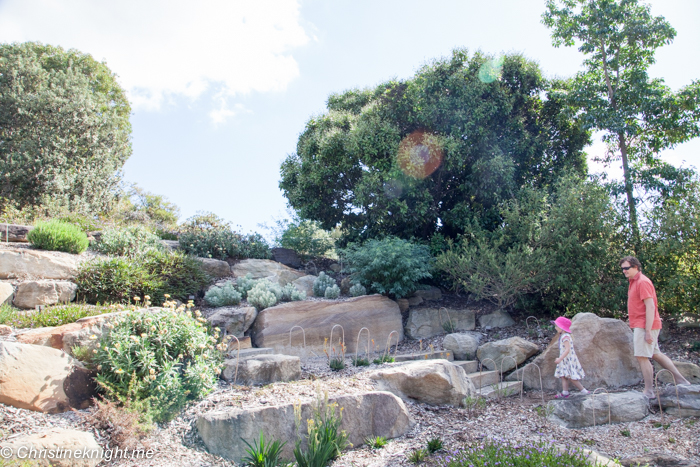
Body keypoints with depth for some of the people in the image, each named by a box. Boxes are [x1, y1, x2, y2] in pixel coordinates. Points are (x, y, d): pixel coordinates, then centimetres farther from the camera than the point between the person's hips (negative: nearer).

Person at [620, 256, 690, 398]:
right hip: (641, 325, 10)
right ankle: (681, 381, 26)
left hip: (644, 326, -10)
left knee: (642, 357, -8)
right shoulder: (634, 282, 14)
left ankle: (648, 392, -1)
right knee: (656, 354, 17)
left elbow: (650, 307, -21)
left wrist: (648, 331, -24)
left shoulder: (642, 282, -15)